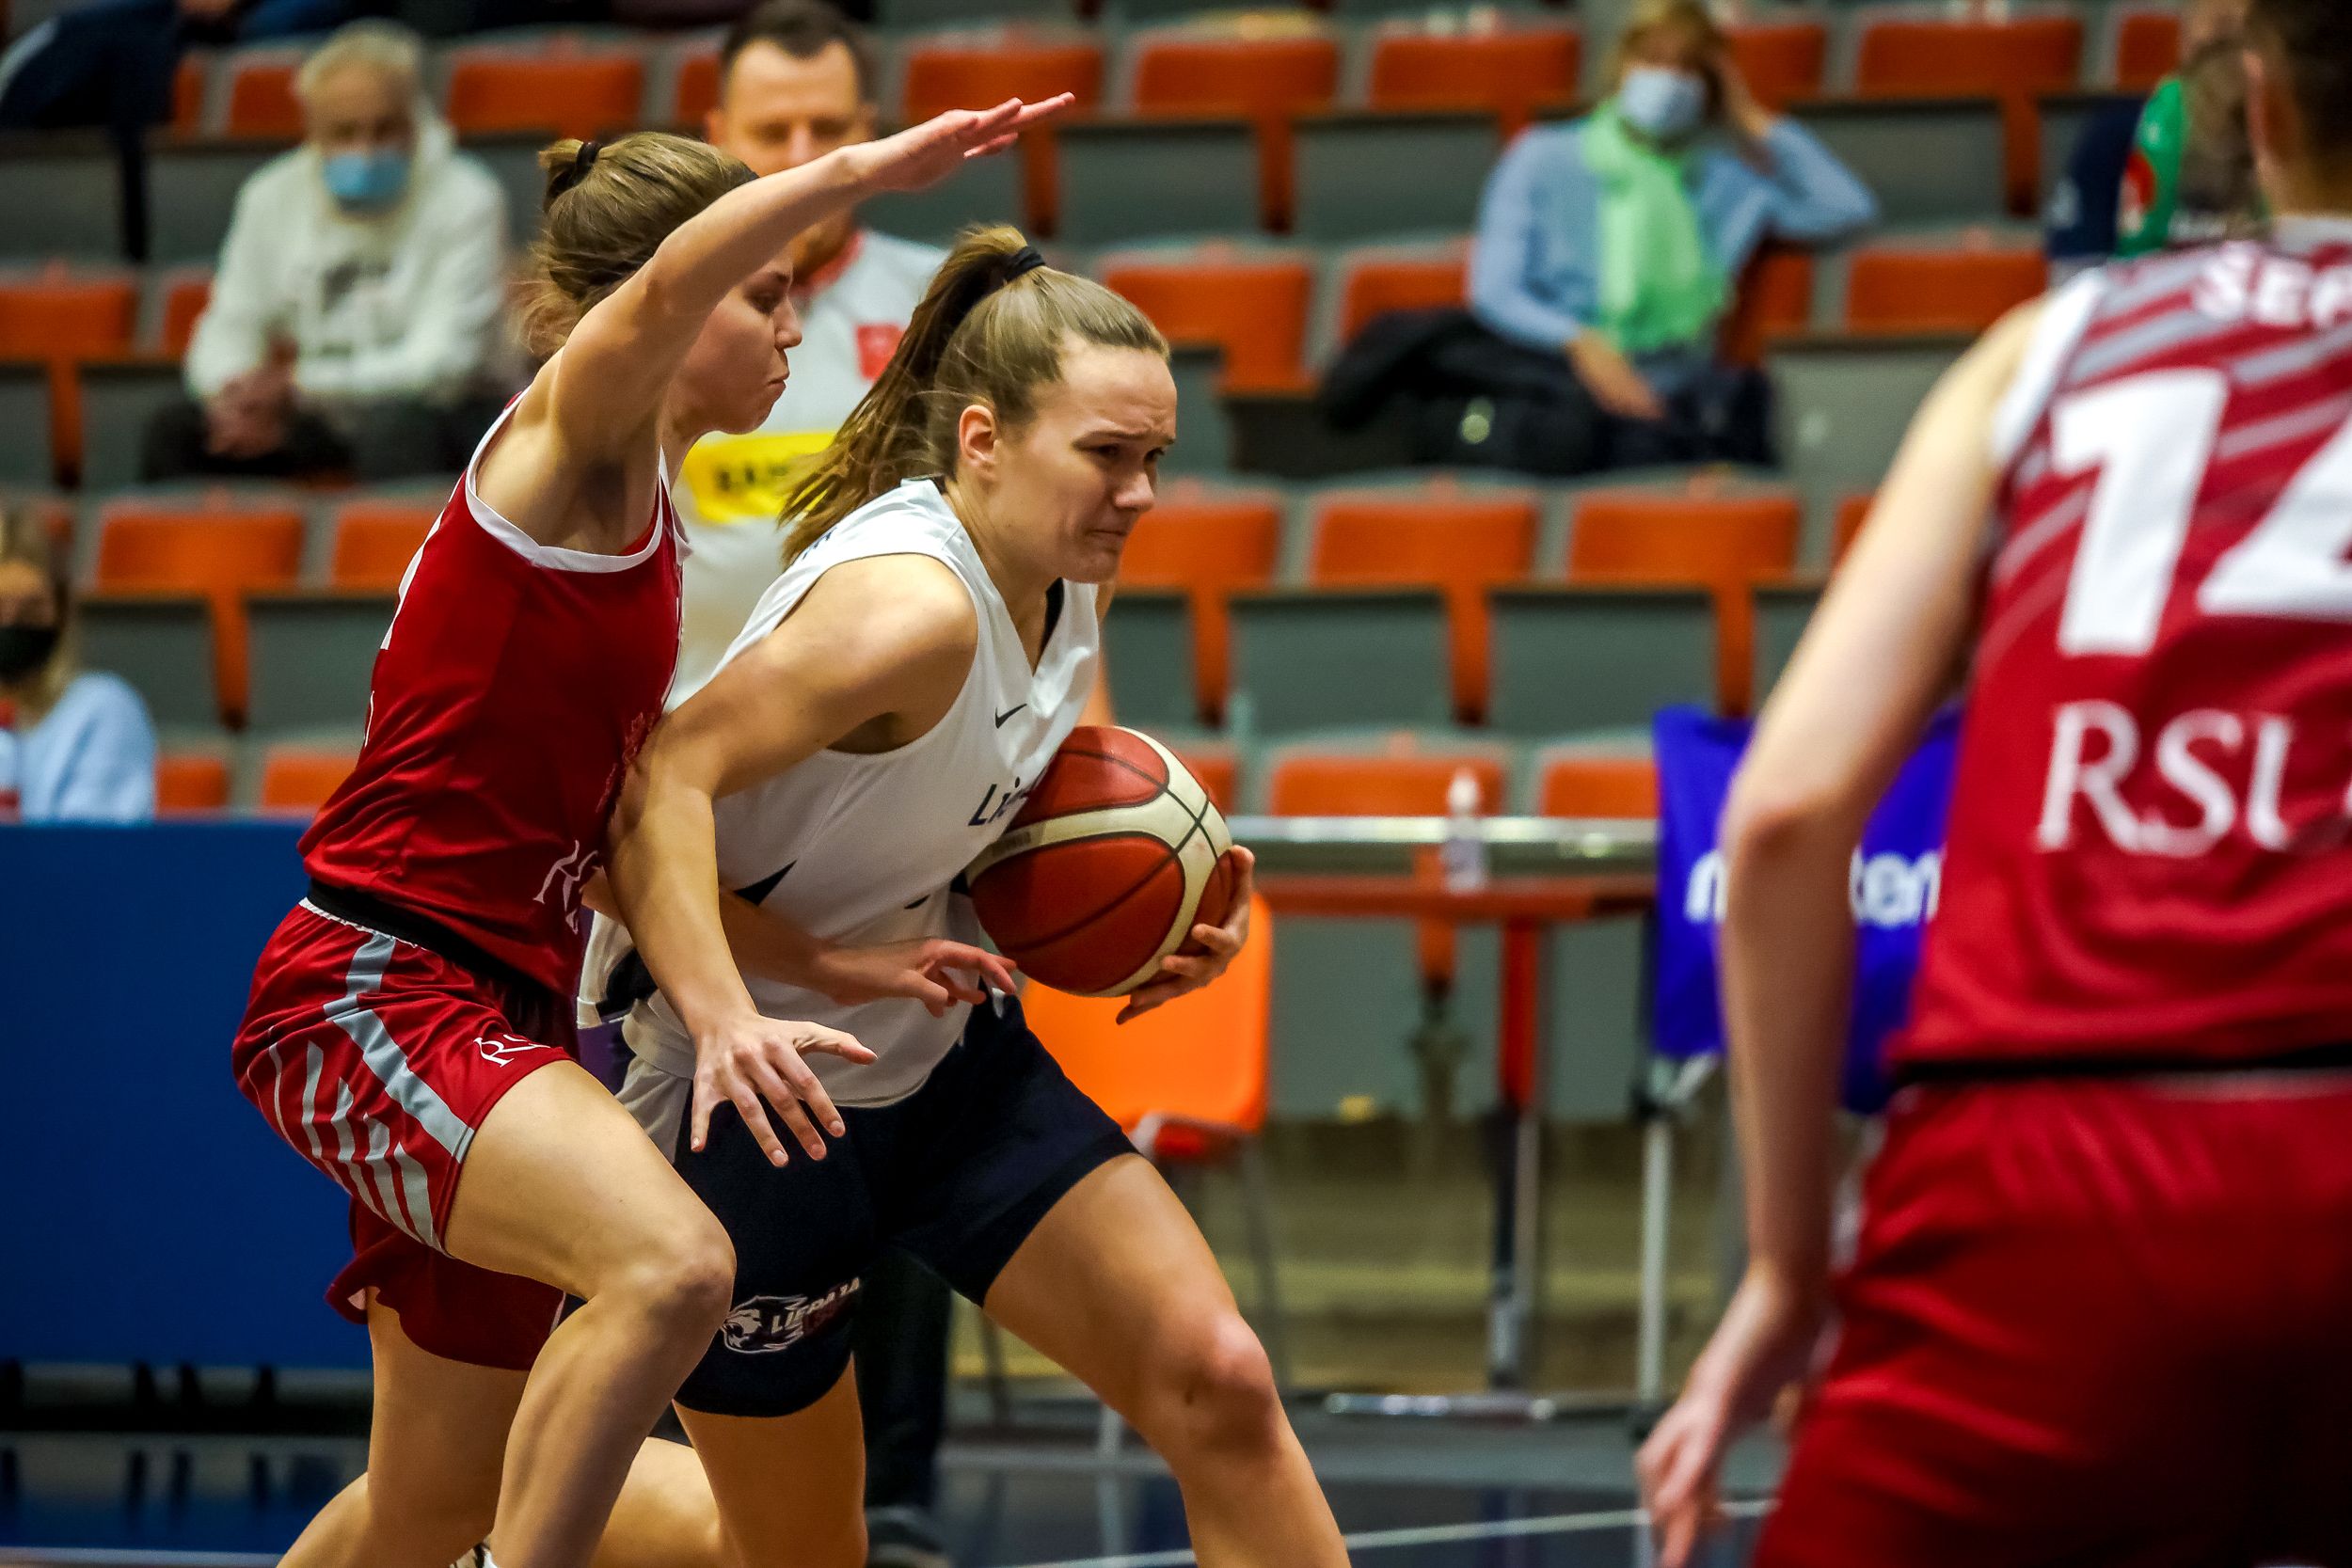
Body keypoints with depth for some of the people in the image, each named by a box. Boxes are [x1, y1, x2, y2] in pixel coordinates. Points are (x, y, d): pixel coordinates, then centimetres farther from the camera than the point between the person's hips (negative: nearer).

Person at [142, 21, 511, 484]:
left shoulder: (465, 201, -10)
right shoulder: (273, 196, 4)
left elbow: (441, 364, -17)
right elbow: (229, 329, 5)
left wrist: (300, 384, -22)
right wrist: (234, 397, -20)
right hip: (319, 423, 4)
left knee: (393, 425, -38)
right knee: (175, 429, -19)